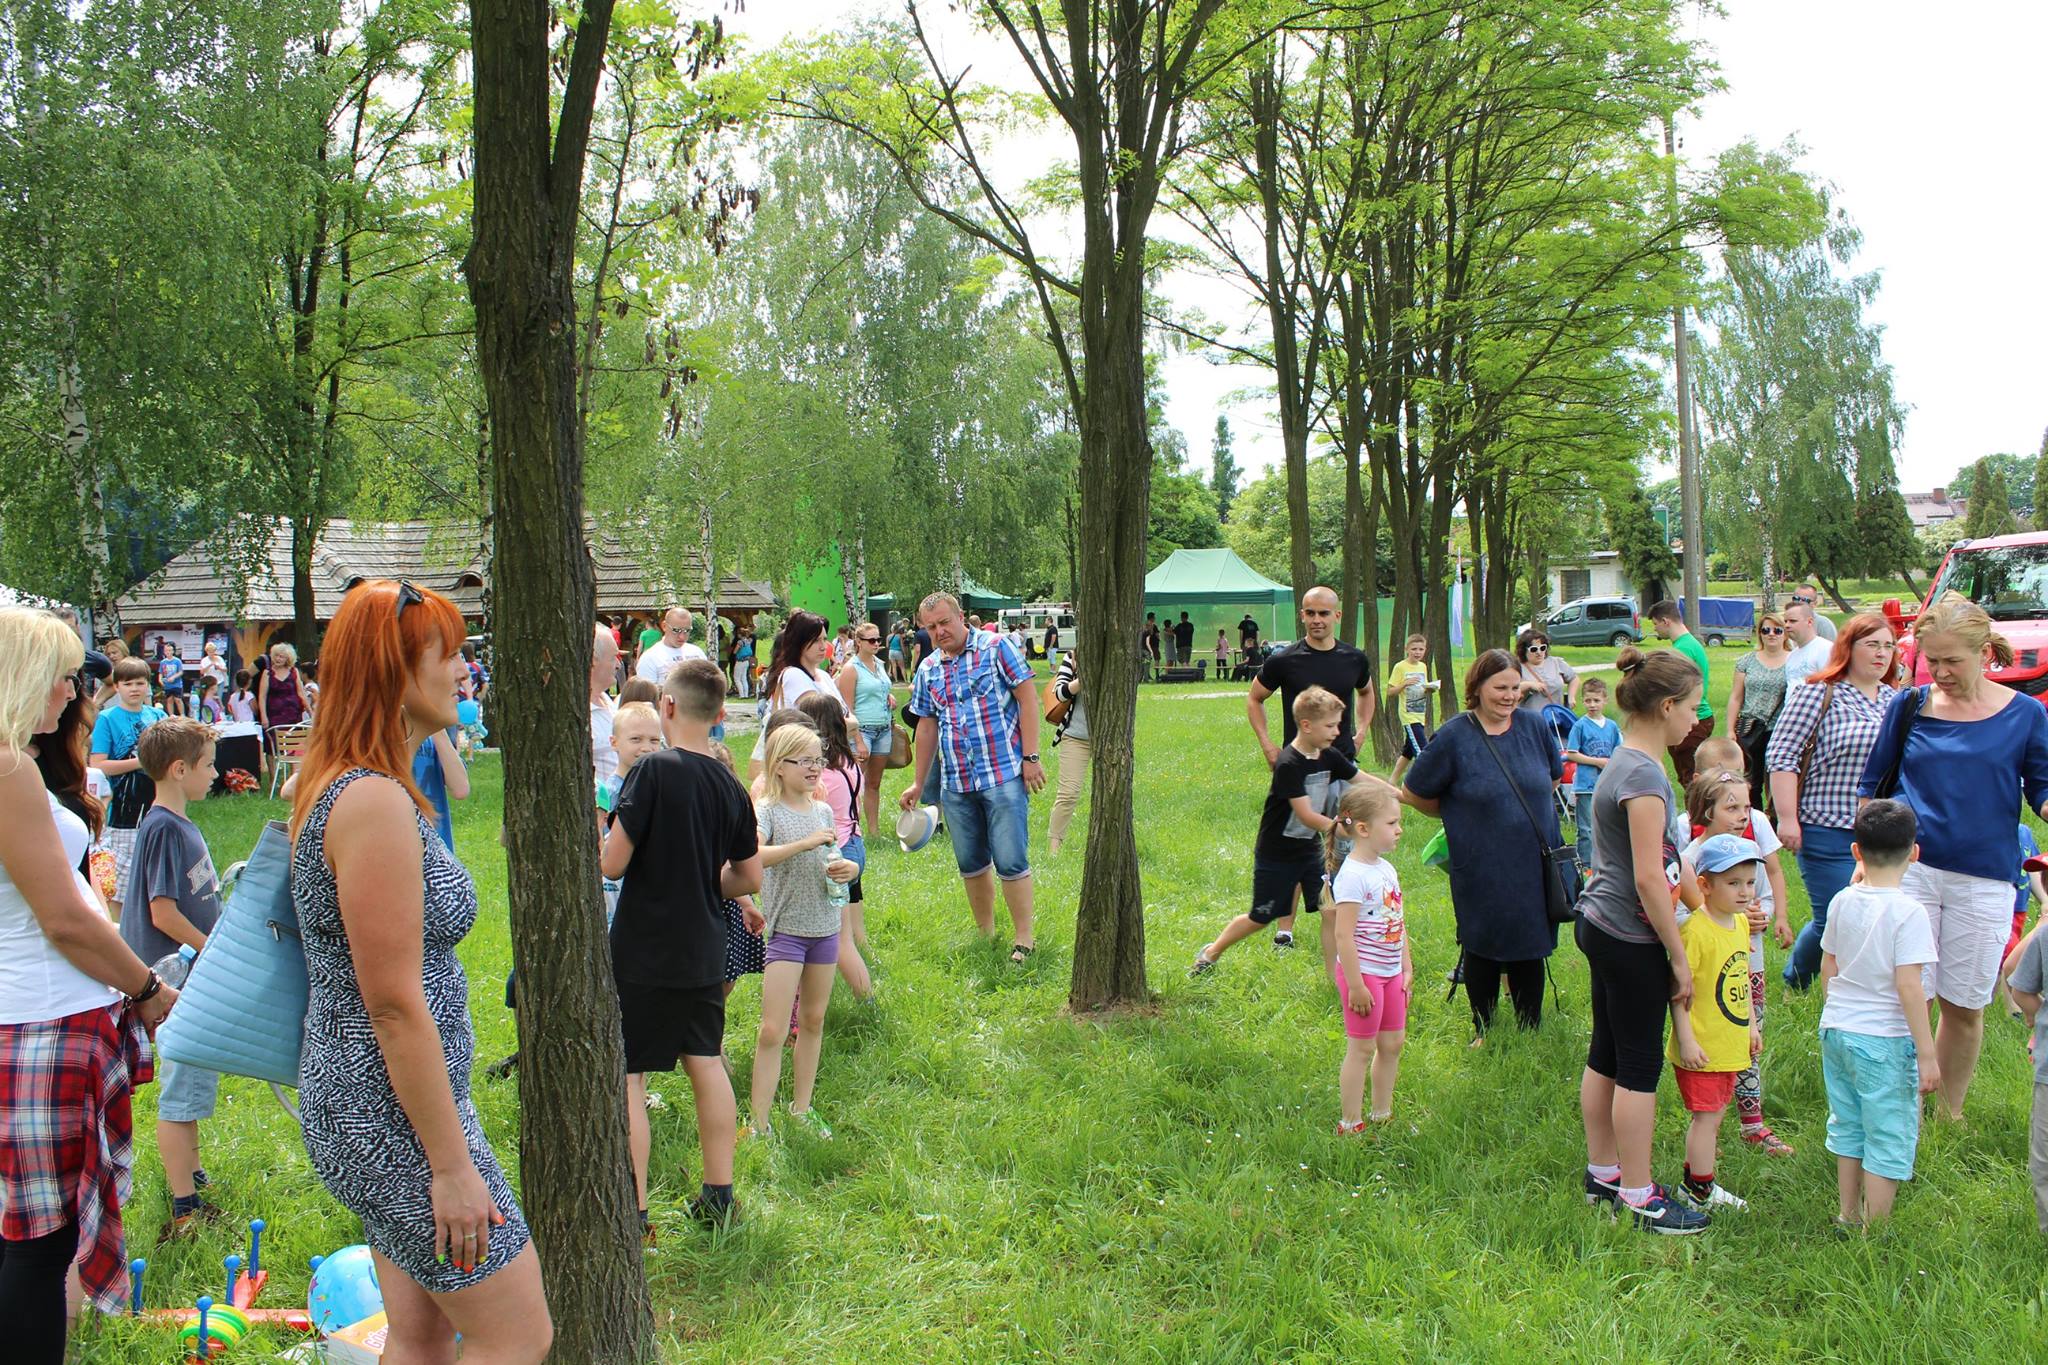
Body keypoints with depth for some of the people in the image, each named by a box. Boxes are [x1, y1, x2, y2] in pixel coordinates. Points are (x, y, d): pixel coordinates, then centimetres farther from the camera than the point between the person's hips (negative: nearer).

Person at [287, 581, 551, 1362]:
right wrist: (452, 1165, -18)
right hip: (394, 1116, -10)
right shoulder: (376, 801, -22)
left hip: (359, 1104, 10)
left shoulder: (341, 785, 10)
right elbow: (395, 1006, -23)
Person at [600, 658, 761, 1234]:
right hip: (704, 951, 6)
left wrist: (603, 839, 4)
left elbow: (612, 863, -18)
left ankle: (633, 1210, 7)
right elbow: (750, 878, 8)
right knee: (707, 1065, 17)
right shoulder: (730, 786, 1)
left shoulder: (654, 771, -17)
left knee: (625, 1079, 3)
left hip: (643, 953, -6)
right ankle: (718, 1194, 24)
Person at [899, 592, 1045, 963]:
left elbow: (1027, 699, -5)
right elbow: (927, 727, 19)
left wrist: (1030, 757, -11)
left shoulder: (996, 649, -3)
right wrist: (918, 783, 19)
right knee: (970, 863, 11)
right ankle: (986, 934, 24)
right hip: (955, 784, 5)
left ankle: (1025, 937, 6)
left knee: (1010, 861, -7)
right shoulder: (928, 670, 12)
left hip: (1004, 775, -5)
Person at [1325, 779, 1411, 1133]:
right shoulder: (1352, 875, -20)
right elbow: (1344, 935, -22)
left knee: (1392, 1044, 14)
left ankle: (1382, 1114, 28)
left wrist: (1407, 968, 15)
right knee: (1361, 1048, 0)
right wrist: (1356, 985, -21)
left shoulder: (1387, 869, 8)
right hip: (1363, 973, -8)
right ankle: (1349, 1124, 10)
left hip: (1391, 973, 8)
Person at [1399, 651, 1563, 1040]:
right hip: (1480, 870, -3)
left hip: (1534, 864, 3)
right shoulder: (1453, 736, -12)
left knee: (1530, 949, 13)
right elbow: (1415, 793, -2)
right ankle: (1482, 1031, 29)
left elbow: (1553, 776, 17)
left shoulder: (1534, 725, -2)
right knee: (1482, 949, 10)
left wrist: (1524, 807, 10)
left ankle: (1531, 1029, 30)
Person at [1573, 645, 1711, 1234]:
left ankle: (1602, 1173, 29)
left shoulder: (1622, 762, 10)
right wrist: (1680, 959, -15)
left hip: (1600, 924, 9)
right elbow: (1649, 878, -21)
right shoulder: (1644, 774, -20)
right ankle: (1638, 1197, 11)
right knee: (1640, 1066, 1)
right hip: (1631, 940, -9)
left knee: (1606, 1056, 17)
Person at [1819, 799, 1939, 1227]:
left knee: (1847, 1128, 19)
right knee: (1889, 1138, 4)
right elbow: (1908, 986, -20)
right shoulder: (1909, 912, -17)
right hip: (1884, 1040, -6)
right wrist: (1927, 1053, -16)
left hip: (1836, 1029, 7)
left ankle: (1848, 1216, 30)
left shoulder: (1843, 902, 2)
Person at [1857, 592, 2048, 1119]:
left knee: (1964, 1005, 10)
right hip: (1909, 870, 0)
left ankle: (1950, 1112, 28)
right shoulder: (1909, 706, 2)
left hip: (1985, 881, 0)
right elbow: (1872, 784, 10)